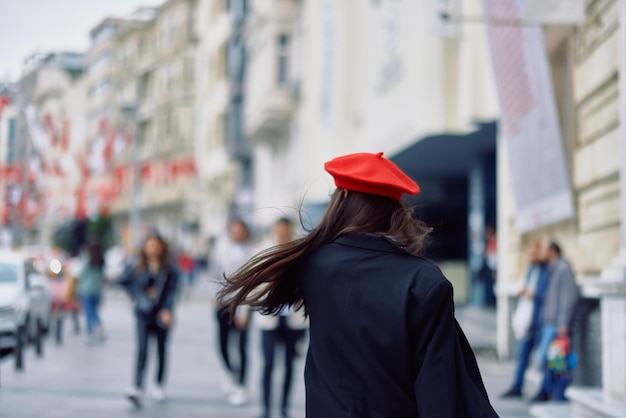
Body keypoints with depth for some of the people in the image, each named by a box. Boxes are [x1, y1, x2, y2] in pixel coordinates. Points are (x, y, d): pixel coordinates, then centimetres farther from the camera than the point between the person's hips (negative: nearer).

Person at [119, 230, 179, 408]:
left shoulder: (169, 270, -5)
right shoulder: (138, 268, 0)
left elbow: (171, 291, -14)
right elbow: (124, 280, 14)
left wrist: (167, 310, -27)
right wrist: (137, 295, 4)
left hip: (162, 314, 0)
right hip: (144, 314, 0)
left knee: (161, 349, 12)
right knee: (142, 349, -11)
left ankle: (159, 385, 26)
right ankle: (137, 388, -19)